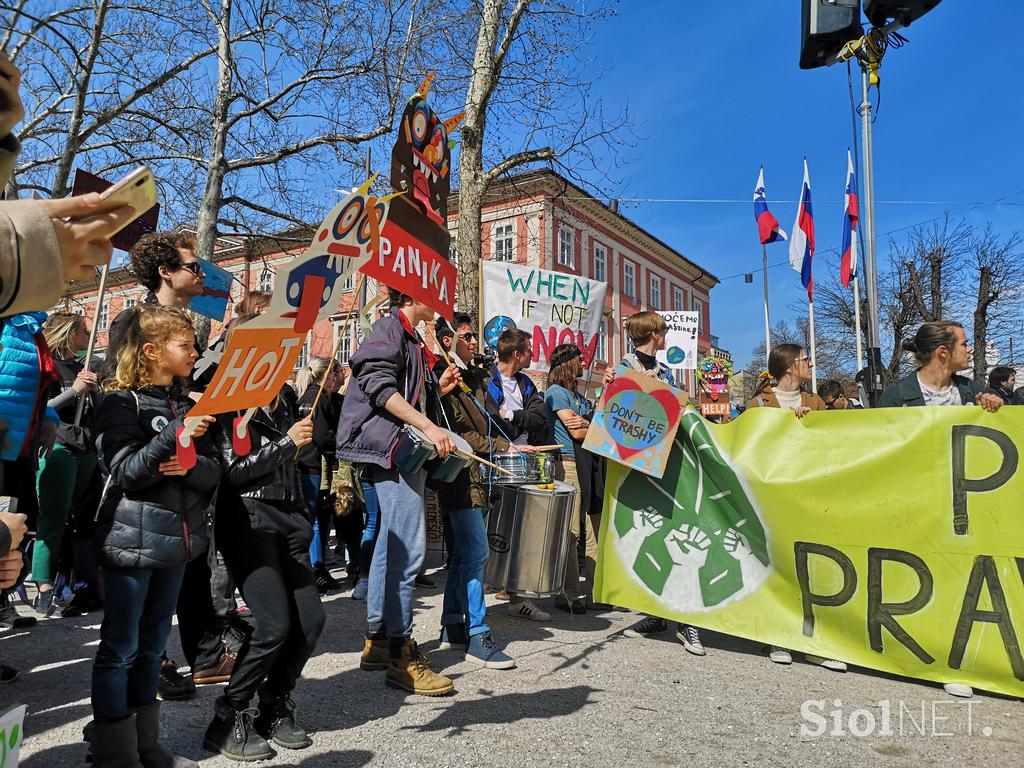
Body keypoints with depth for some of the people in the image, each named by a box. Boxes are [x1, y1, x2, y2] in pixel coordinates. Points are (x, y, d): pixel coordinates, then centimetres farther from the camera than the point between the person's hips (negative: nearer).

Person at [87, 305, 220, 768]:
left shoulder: (186, 404, 10)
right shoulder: (121, 402, -7)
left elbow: (215, 472, 5)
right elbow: (125, 471, -17)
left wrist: (192, 465, -17)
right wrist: (175, 436, -28)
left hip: (176, 539, 6)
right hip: (132, 541, -6)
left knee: (152, 645, 16)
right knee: (120, 648, 4)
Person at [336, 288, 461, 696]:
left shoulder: (411, 339, 23)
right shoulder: (389, 327, -5)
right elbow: (379, 386, -18)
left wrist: (438, 390, 11)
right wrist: (428, 426, -23)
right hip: (390, 446, -11)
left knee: (392, 543, 14)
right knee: (408, 547, -12)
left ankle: (377, 640, 24)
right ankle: (400, 656, -5)